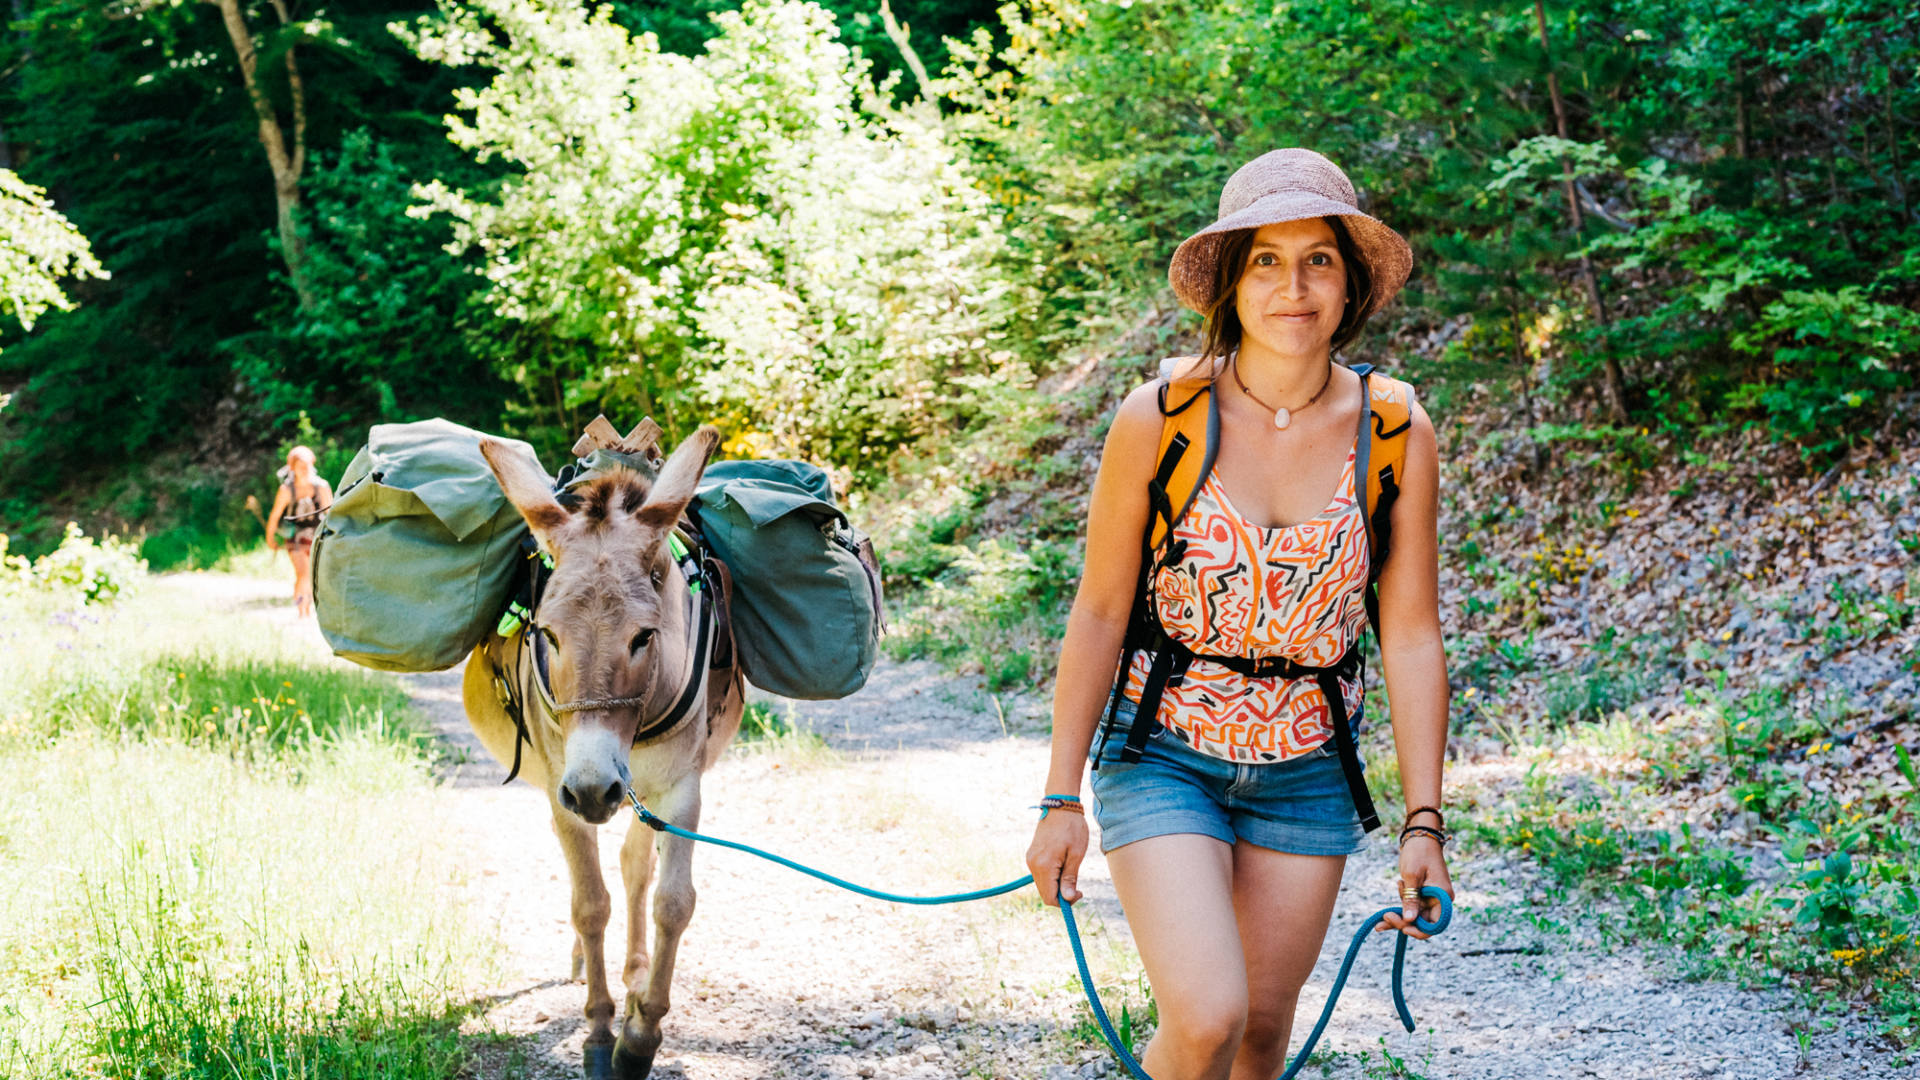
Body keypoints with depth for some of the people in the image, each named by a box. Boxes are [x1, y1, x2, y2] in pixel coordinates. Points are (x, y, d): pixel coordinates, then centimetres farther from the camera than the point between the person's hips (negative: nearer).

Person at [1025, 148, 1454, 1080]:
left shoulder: (1396, 434, -9)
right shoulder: (1158, 418, -14)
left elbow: (1411, 639, -4)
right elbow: (1099, 615, -6)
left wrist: (1424, 823, -5)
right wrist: (1062, 800, -4)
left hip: (1306, 773, 3)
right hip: (1163, 758, -2)